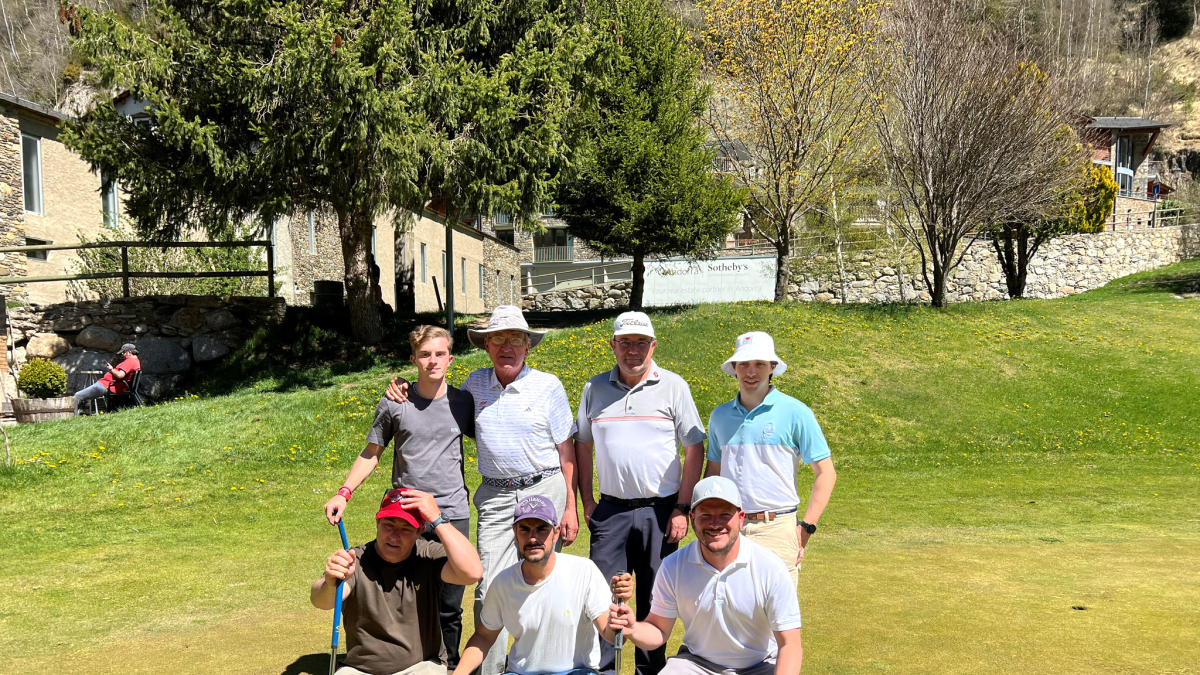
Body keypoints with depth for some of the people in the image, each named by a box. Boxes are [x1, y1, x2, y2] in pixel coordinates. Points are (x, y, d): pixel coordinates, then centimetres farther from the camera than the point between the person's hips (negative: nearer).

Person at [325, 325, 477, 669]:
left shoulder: (464, 402, 3)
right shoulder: (394, 404, 1)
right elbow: (371, 453, 10)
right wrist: (344, 493, -1)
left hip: (453, 515, 1)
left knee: (450, 606, 6)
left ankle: (448, 664, 23)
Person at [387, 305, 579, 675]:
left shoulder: (548, 385, -2)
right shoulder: (475, 384, 6)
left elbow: (566, 449, 1)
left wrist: (571, 508, -4)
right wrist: (406, 391, 8)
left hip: (543, 491, -2)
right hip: (495, 498, 2)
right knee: (489, 588, -2)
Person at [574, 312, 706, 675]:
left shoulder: (673, 386, -1)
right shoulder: (595, 388, 6)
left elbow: (694, 450, -1)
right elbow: (582, 446, 15)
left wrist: (682, 509, -6)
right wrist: (587, 501, 7)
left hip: (660, 510, -1)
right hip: (610, 510, 2)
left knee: (655, 601, 6)